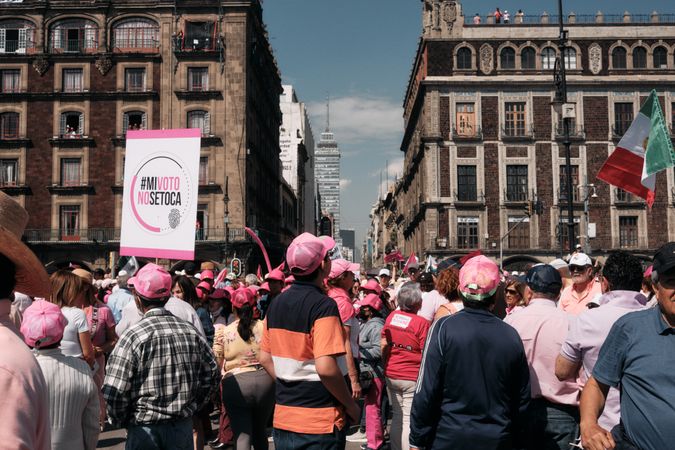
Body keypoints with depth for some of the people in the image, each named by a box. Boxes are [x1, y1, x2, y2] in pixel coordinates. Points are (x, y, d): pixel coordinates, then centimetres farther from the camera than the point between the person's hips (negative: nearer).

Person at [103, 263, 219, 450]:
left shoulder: (133, 336, -15)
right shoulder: (192, 333, -3)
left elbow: (115, 391, -16)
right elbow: (211, 377, 4)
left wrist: (122, 421, 1)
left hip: (145, 428, -3)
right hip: (183, 427, 4)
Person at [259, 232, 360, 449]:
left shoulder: (276, 303, 4)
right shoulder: (323, 305, -18)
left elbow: (265, 358, 10)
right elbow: (326, 368, -25)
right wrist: (351, 405, -12)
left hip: (282, 417, 6)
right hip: (319, 421, -6)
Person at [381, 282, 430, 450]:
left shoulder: (392, 316, 1)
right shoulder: (422, 323, -16)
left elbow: (383, 343, 9)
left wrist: (385, 365, 20)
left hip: (391, 375, 6)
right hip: (413, 378, -6)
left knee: (397, 417, 17)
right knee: (409, 421, 1)